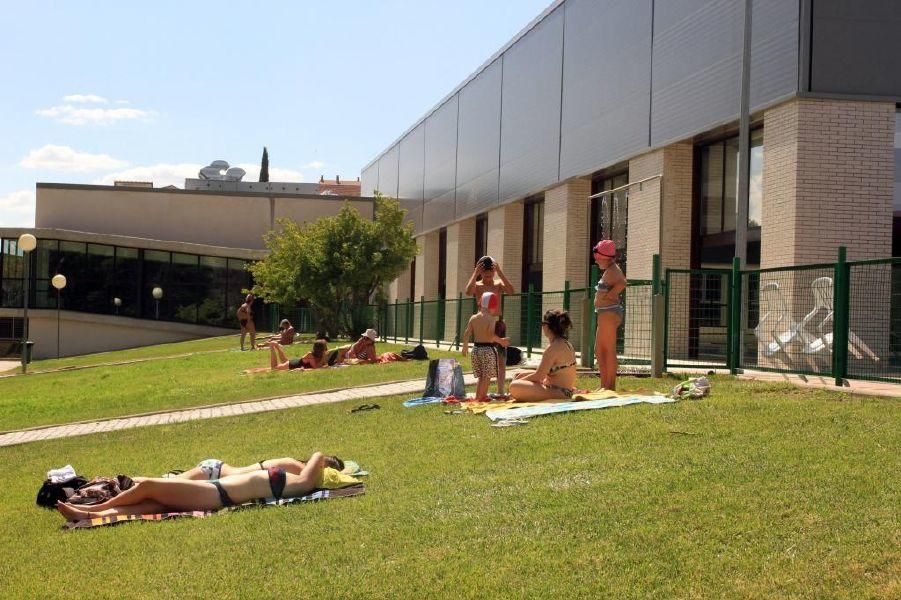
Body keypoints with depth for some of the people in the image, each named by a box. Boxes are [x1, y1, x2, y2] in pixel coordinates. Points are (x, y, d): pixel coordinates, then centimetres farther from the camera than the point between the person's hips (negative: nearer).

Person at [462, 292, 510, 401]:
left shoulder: (473, 318, 4)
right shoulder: (491, 319, -11)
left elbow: (467, 333, 2)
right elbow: (491, 335, -23)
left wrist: (465, 346, 13)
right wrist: (500, 341, -9)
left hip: (476, 348, 6)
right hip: (488, 349, -6)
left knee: (481, 376, 17)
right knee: (487, 376, 3)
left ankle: (483, 396, 20)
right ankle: (479, 397, 0)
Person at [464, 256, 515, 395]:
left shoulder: (499, 284, 4)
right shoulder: (477, 285, -1)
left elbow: (511, 290, -17)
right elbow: (468, 292, -25)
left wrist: (500, 272, -18)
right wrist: (475, 273, -21)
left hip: (498, 323, 2)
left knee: (501, 359, 1)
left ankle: (500, 390, 8)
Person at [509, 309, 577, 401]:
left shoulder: (553, 348, -19)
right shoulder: (565, 344, 12)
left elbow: (538, 376, -17)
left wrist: (520, 380, -2)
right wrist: (522, 375, 14)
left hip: (559, 393, -11)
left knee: (514, 386, -25)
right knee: (518, 376, 22)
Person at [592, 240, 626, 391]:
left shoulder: (611, 270, -14)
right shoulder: (610, 270, 19)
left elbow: (622, 283, -31)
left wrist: (610, 295, -21)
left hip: (609, 312, -11)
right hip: (605, 313, 11)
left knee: (609, 350, -9)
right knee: (599, 350, 15)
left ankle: (610, 386, -6)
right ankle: (604, 386, 19)